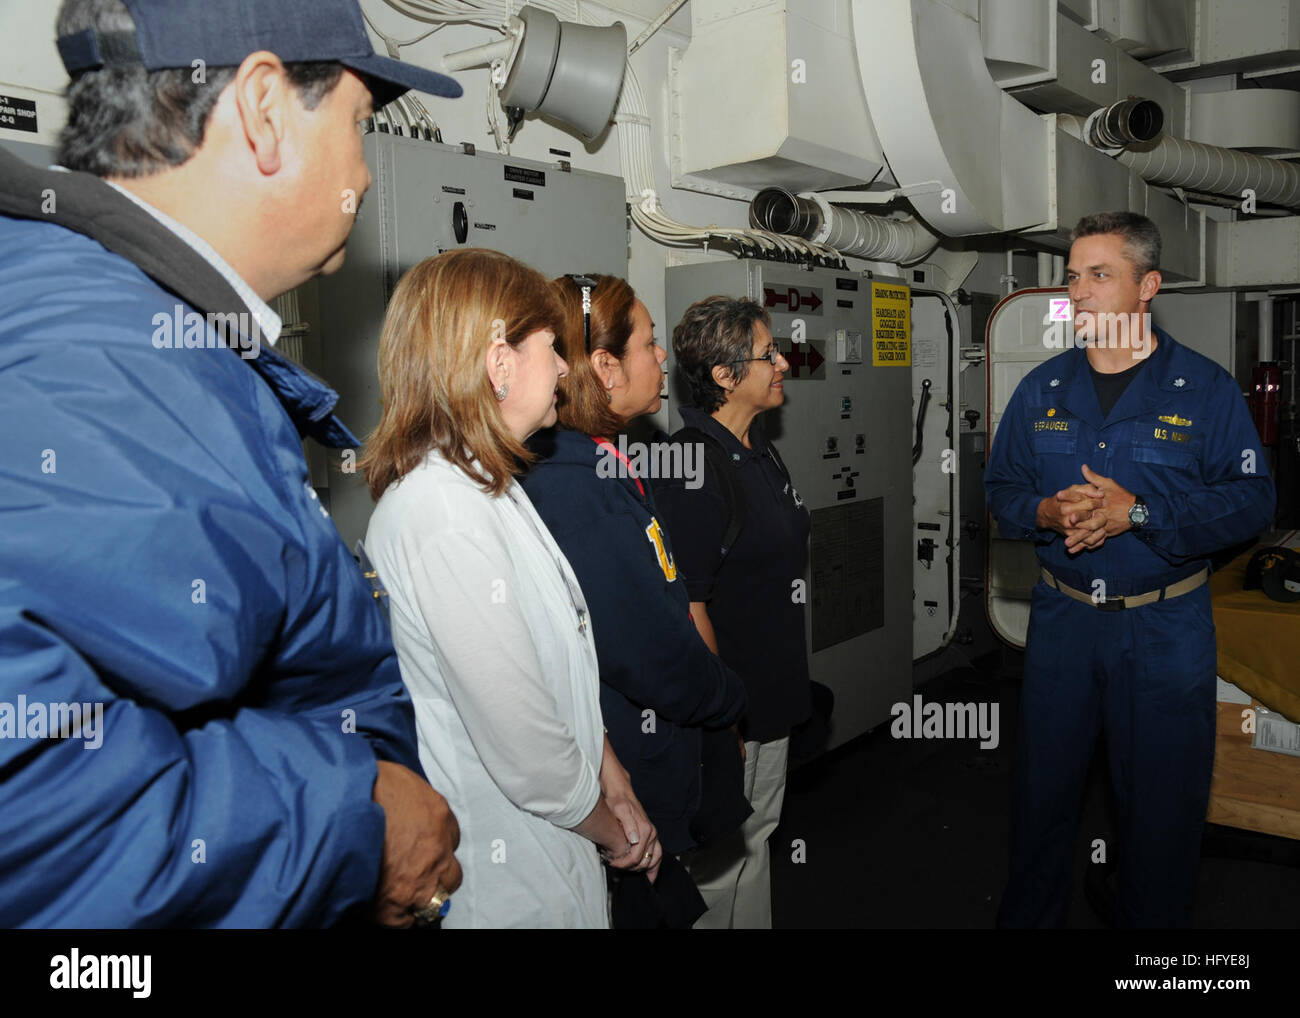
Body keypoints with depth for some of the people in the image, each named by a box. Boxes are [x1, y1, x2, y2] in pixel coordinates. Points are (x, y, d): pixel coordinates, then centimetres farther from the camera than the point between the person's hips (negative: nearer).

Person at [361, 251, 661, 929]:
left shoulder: (484, 488, 6)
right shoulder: (444, 516, -27)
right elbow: (526, 750, -26)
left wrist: (616, 788, 4)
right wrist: (612, 830, -8)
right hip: (504, 876, -9)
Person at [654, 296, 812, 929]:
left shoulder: (758, 449, 9)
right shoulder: (693, 462, -22)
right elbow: (686, 602, -23)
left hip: (773, 689, 9)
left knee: (759, 831, 23)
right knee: (718, 857, 6)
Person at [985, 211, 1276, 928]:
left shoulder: (1206, 389, -5)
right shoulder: (1041, 390, 5)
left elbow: (1251, 499, -9)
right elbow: (1000, 488, 8)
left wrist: (1139, 512, -22)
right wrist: (1046, 512, -14)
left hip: (1165, 631, -2)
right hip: (1061, 618, 3)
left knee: (1161, 802, 10)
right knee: (1043, 787, 14)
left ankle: (1153, 923, 33)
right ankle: (1026, 916, 34)